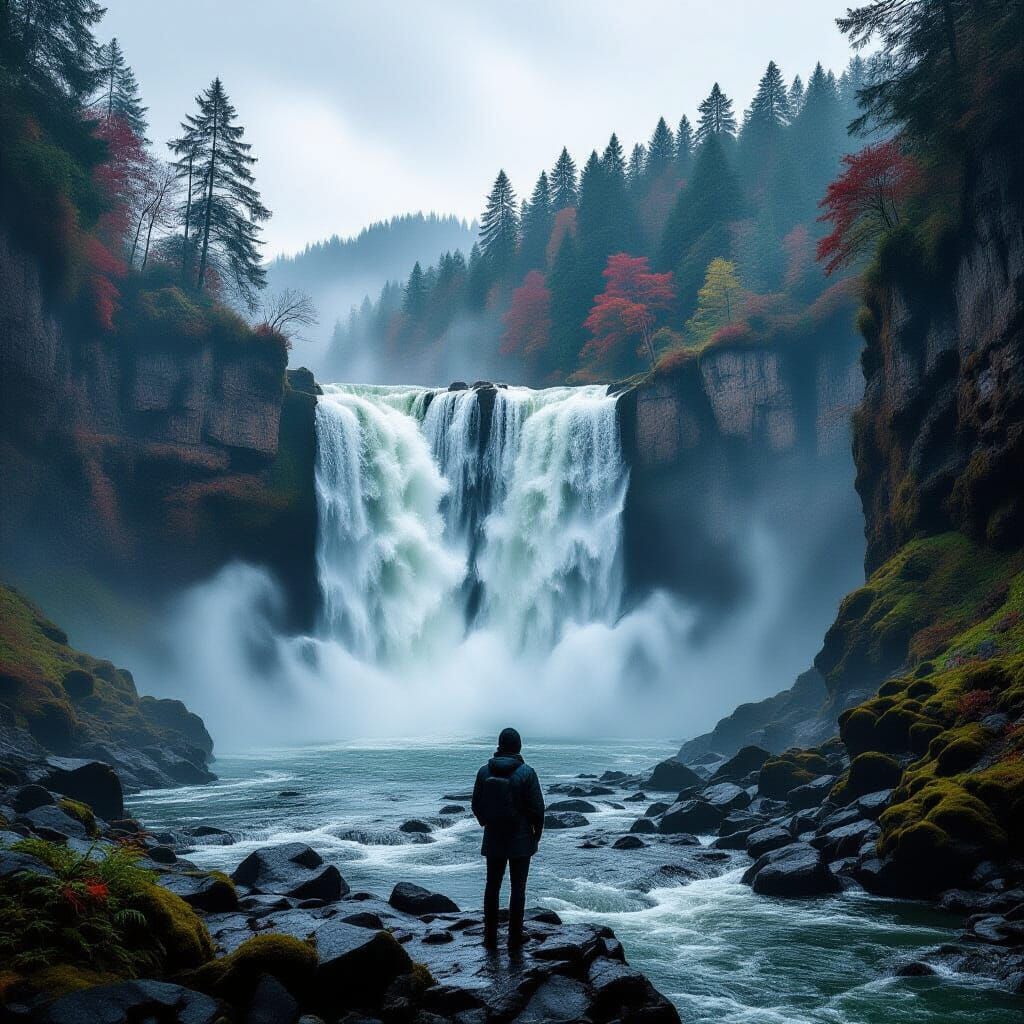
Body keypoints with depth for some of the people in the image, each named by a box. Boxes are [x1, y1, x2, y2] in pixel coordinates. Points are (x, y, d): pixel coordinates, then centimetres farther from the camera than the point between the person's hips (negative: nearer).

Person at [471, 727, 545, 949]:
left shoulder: (484, 771, -4)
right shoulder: (526, 772, -15)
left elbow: (476, 805, 4)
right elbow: (537, 807, -12)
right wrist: (537, 832, 3)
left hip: (493, 839, 3)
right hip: (520, 839, -3)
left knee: (492, 885, 13)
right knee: (518, 887, 7)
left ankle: (490, 936, 18)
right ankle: (515, 936, 12)